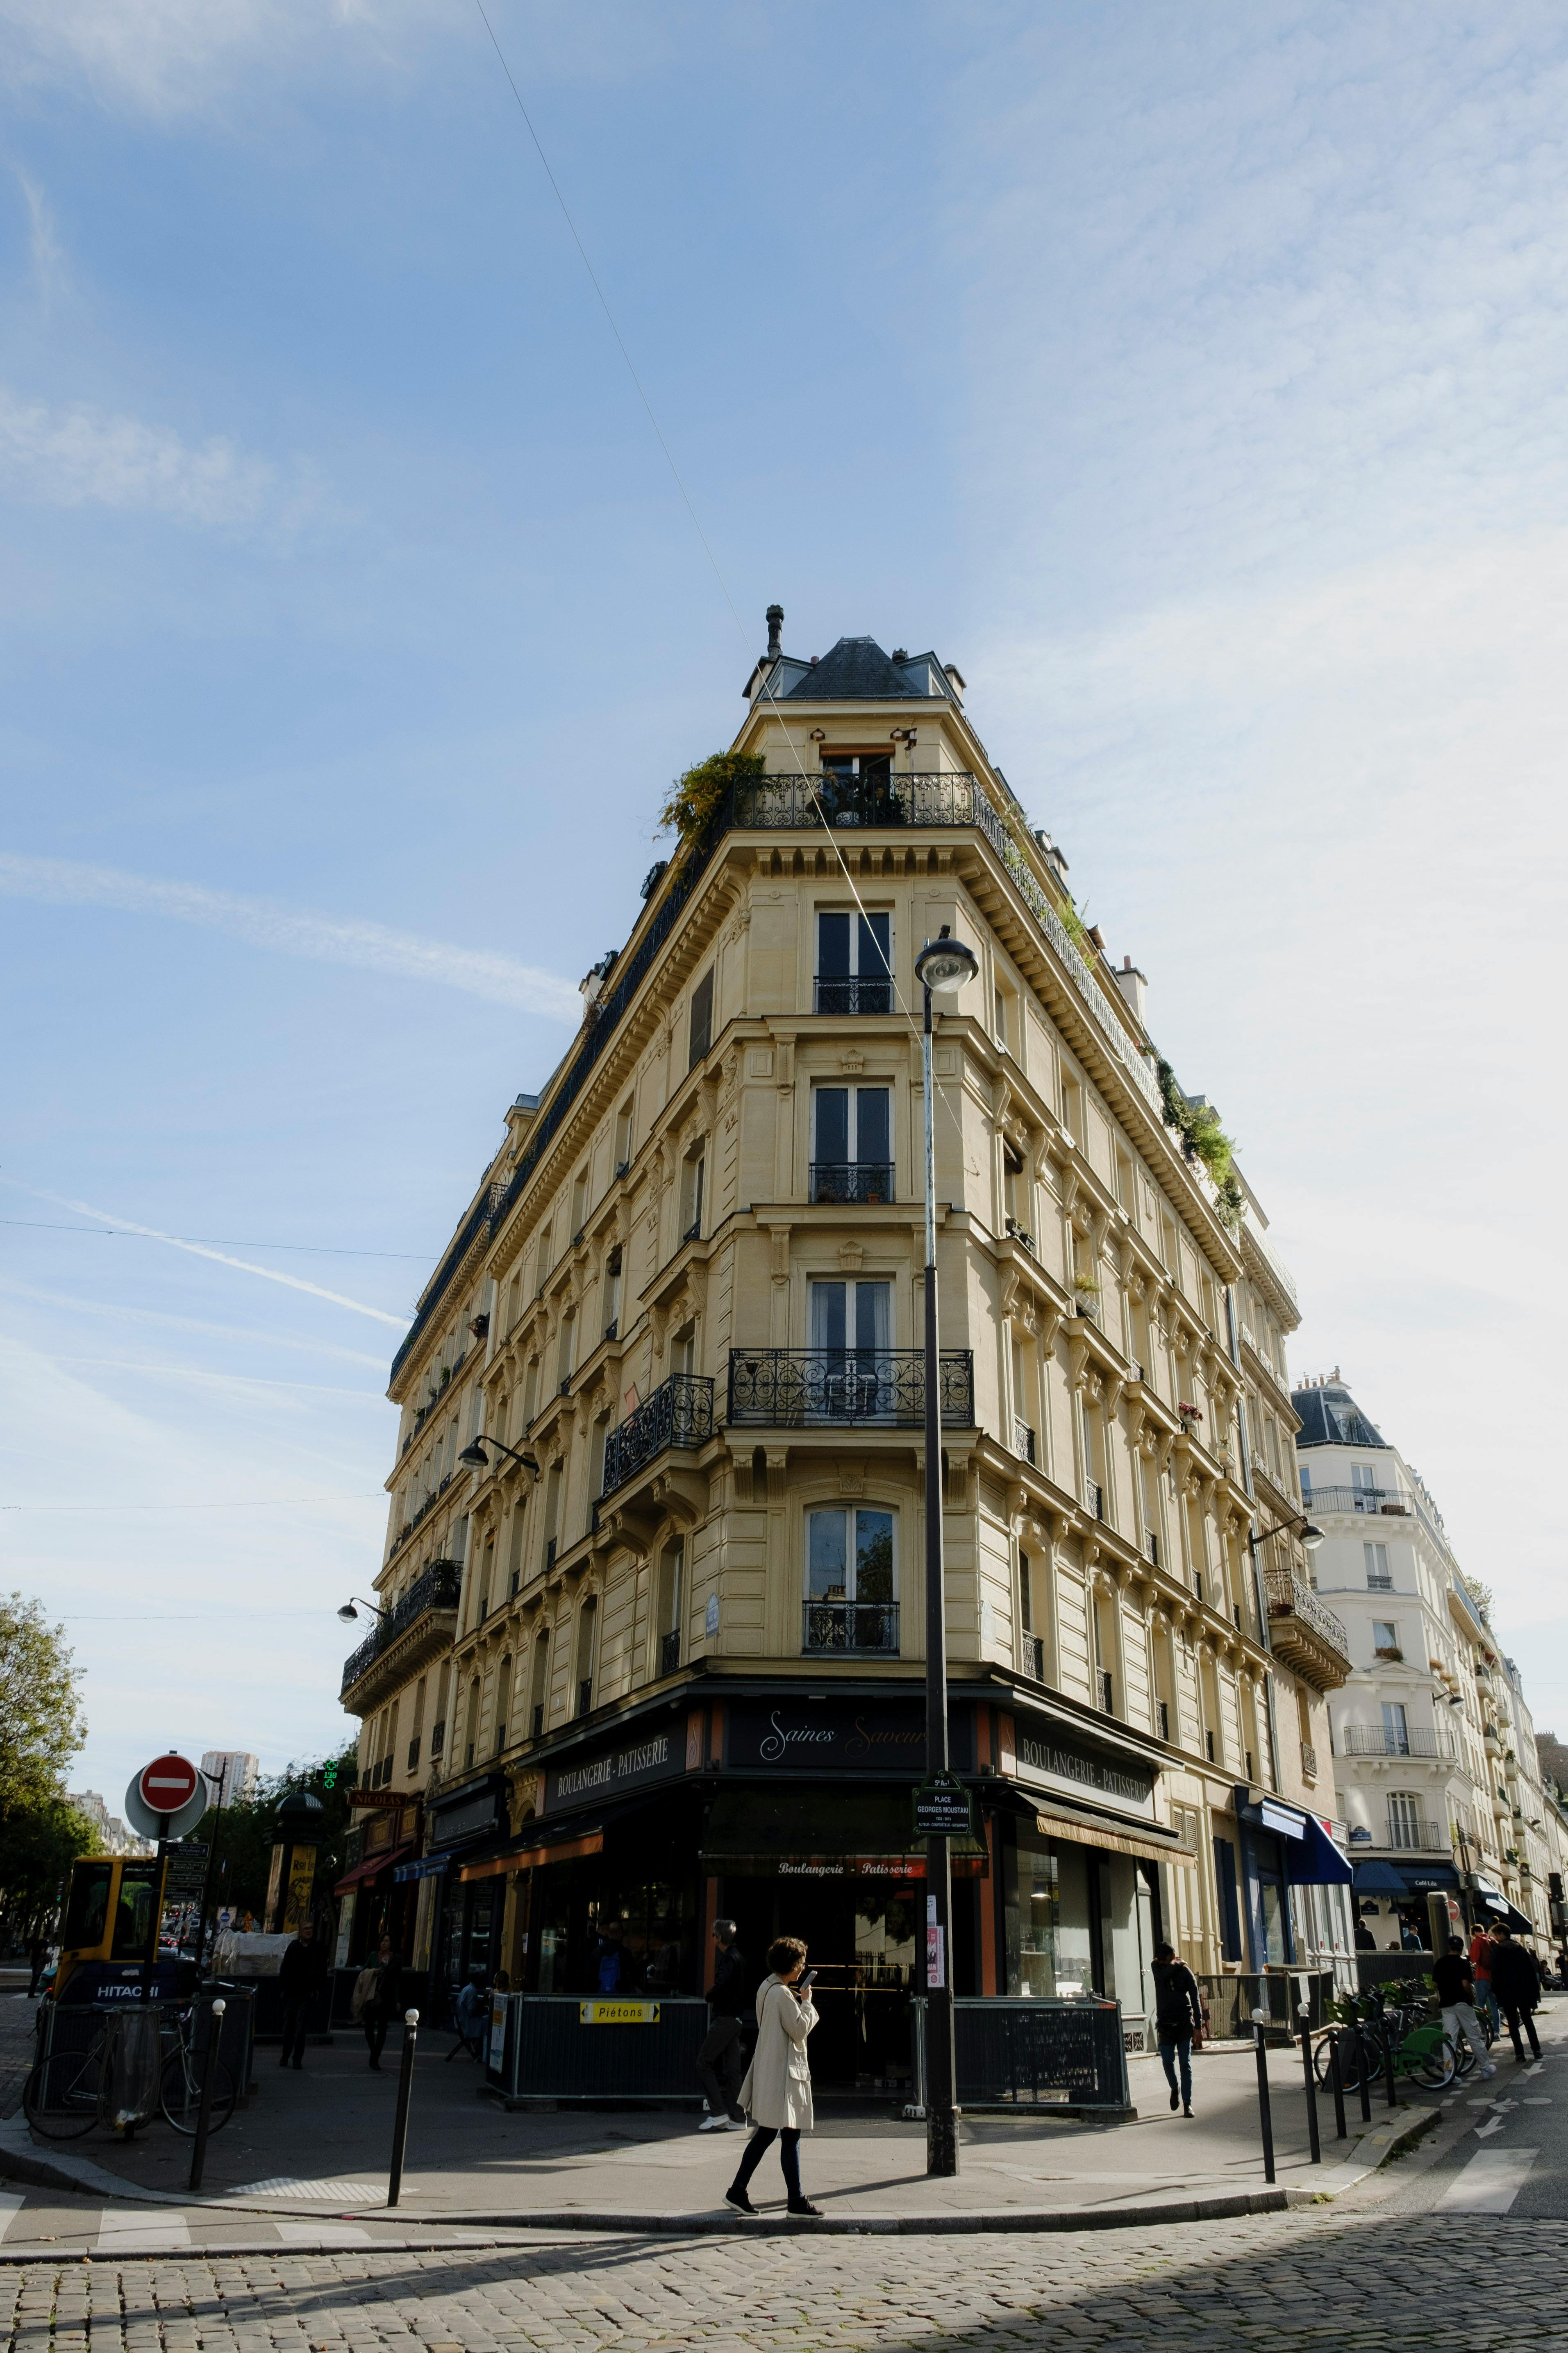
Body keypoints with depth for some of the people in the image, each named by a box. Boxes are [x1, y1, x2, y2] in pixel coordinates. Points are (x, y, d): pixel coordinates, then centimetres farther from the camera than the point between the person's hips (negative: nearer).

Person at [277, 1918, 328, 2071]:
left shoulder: (319, 1949, 1)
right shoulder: (293, 1947, 4)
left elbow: (322, 1972, 3)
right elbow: (284, 1969, 7)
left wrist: (317, 1989, -5)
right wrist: (282, 1988, 1)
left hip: (307, 1994, -2)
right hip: (291, 1993, 2)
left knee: (300, 2028, -5)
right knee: (288, 2027, 9)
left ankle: (297, 2059, 1)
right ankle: (285, 2057, 24)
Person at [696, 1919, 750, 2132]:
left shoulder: (729, 1959, -15)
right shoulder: (740, 1957, 15)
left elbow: (720, 1987, -27)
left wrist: (709, 1996, -6)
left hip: (725, 2018, -10)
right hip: (737, 2018, 10)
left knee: (704, 2062, -5)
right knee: (732, 2068, 10)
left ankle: (718, 2112, -8)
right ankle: (736, 2116, 11)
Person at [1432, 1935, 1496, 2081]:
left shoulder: (1439, 1963, 8)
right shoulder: (1463, 1963, -8)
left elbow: (1435, 1984, 8)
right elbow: (1466, 1984, -16)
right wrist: (1473, 1996, 0)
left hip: (1446, 2004, 4)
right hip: (1462, 2003, -4)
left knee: (1449, 2039, 3)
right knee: (1475, 2038, 7)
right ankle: (1486, 2068, 15)